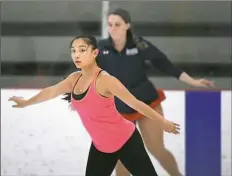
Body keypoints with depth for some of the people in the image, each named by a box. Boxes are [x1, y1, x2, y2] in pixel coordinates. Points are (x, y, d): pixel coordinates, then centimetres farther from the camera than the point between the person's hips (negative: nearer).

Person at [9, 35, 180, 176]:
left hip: (126, 141, -7)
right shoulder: (75, 79, 1)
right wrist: (26, 102, 36)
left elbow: (136, 103, -18)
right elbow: (52, 91, 20)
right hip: (100, 147, 7)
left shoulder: (105, 80, -21)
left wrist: (163, 122, -13)